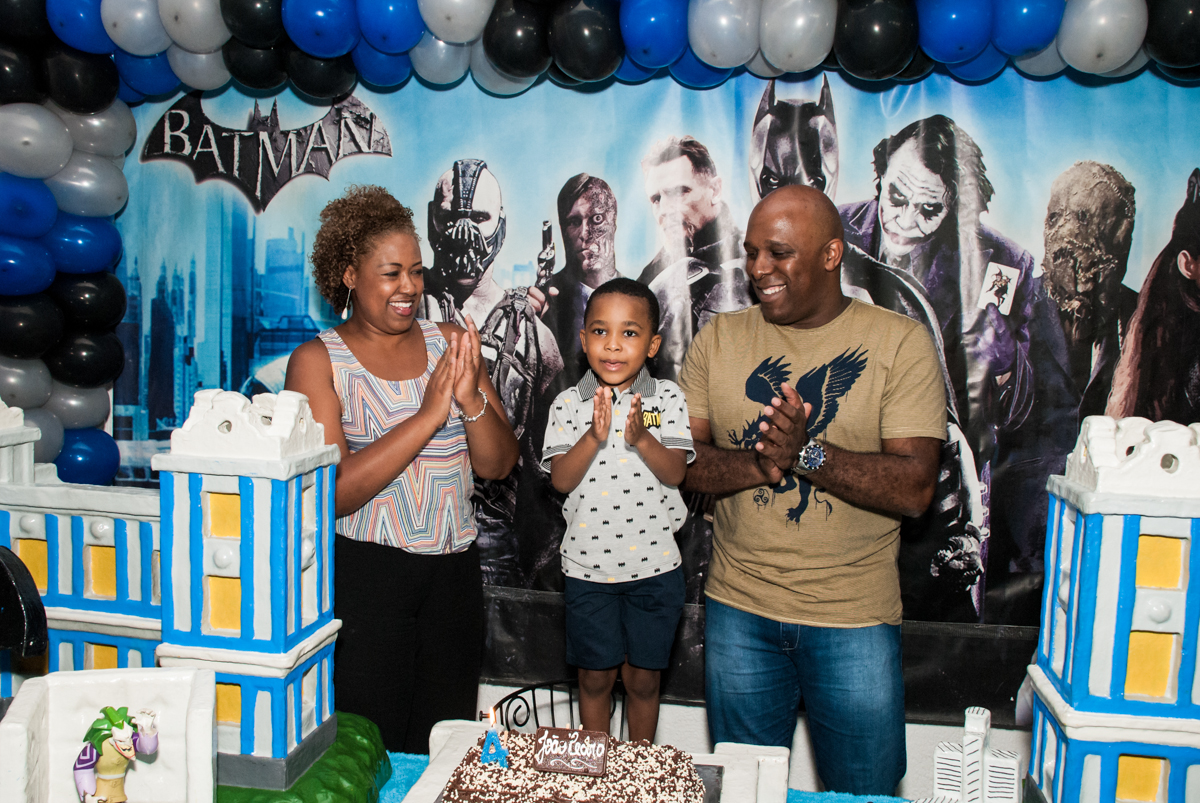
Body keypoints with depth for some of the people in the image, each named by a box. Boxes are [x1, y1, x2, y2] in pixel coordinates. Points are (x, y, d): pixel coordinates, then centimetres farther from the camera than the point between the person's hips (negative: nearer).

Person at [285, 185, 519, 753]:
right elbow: (333, 493, -16)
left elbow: (499, 464, 3)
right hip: (363, 573, -3)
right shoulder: (318, 360, -4)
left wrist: (470, 397, -16)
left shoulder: (448, 343, 6)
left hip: (453, 572, 4)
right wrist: (428, 414, -20)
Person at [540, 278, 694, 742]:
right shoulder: (569, 404, -3)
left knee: (642, 679, 14)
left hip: (654, 566, 0)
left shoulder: (667, 399, -3)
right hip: (588, 566, 0)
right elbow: (561, 479, -10)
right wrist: (594, 436, -25)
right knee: (595, 677, 15)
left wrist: (641, 438, -26)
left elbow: (675, 473, -9)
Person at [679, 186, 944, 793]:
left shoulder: (900, 342, -6)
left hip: (855, 618, -2)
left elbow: (914, 488, -13)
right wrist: (761, 462, -22)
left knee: (867, 790, 13)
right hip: (738, 607, 3)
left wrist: (806, 454, -26)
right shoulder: (719, 339, 2)